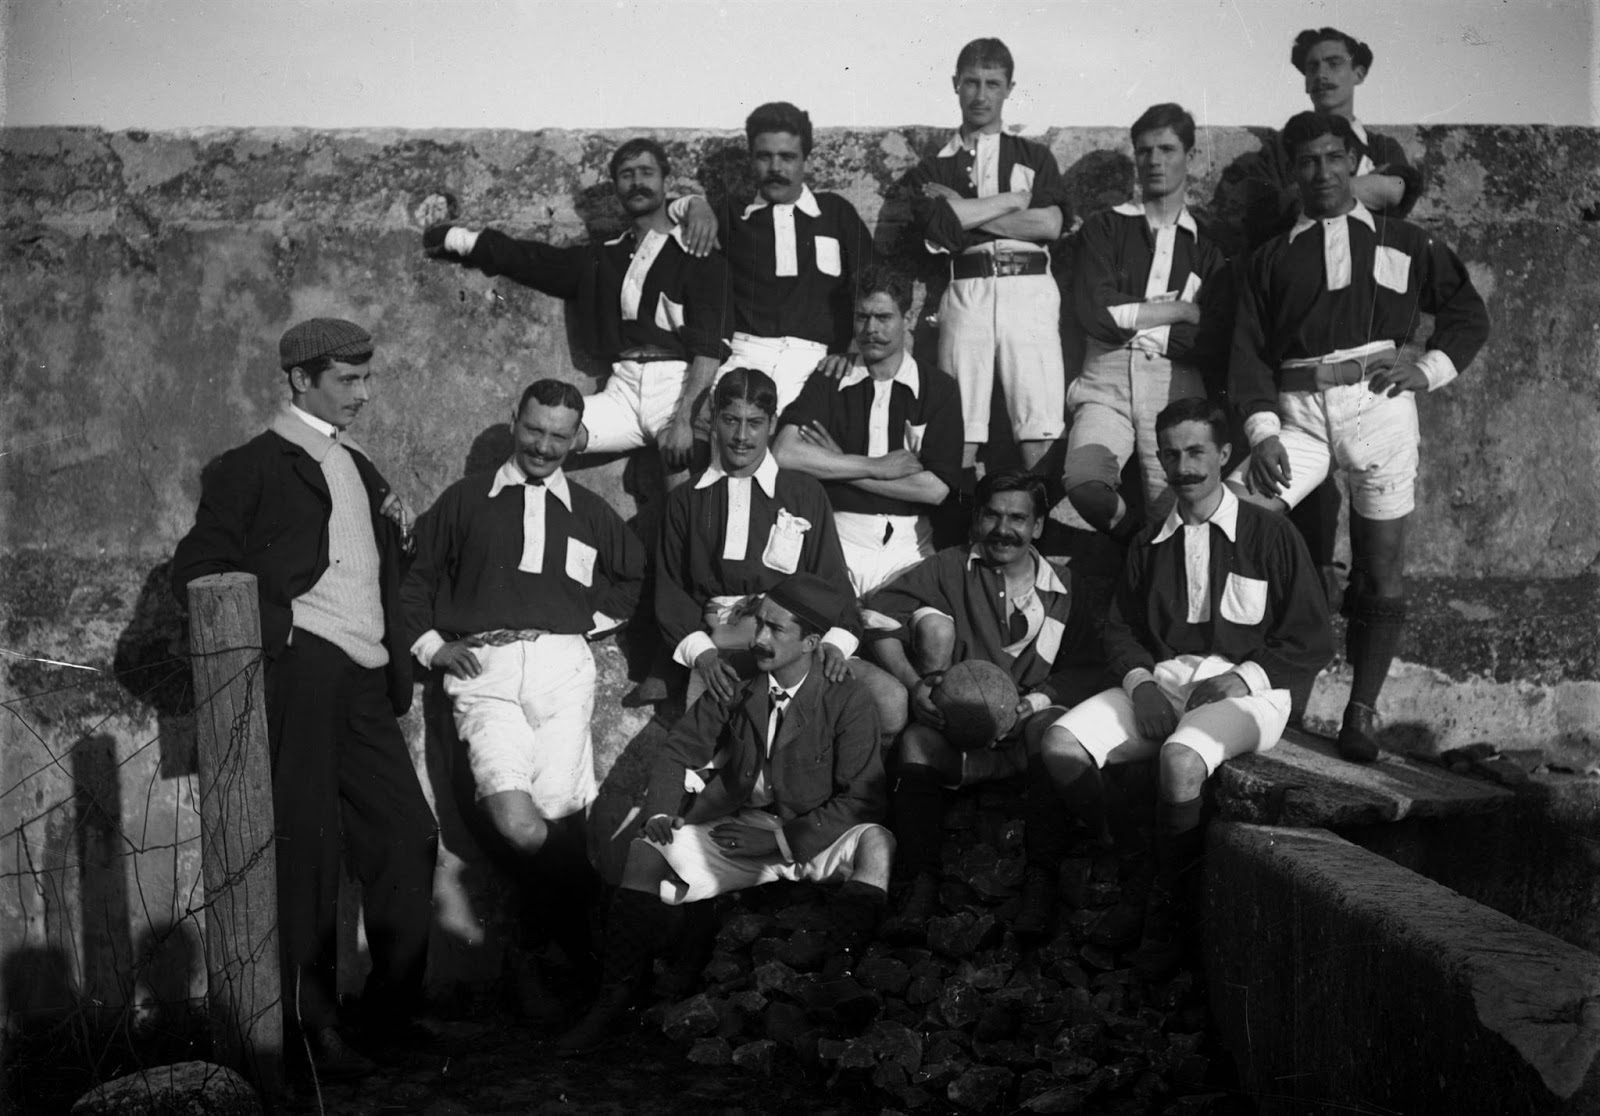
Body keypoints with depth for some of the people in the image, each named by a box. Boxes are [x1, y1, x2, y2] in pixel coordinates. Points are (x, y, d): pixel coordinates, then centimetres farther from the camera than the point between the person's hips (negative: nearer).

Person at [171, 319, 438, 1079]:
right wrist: (273, 626, -14)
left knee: (408, 837, 5)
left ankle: (393, 1010, 18)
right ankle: (314, 1030, 8)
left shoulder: (359, 468, 22)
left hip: (365, 683, 7)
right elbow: (197, 572, -4)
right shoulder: (251, 468, 1)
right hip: (302, 674, -7)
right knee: (306, 851, -2)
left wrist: (399, 530, 10)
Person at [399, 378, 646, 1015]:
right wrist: (432, 646, 5)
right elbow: (417, 579, 19)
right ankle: (578, 952, -1)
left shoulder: (589, 511, 24)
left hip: (562, 663, 1)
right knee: (517, 820, -20)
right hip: (483, 669, -1)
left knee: (558, 814, -16)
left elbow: (637, 574, 33)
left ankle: (547, 960, 3)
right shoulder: (465, 500, 18)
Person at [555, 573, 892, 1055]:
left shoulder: (848, 700, -8)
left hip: (811, 842, -3)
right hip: (732, 837, 3)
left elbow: (863, 798, -12)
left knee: (875, 842, -32)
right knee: (646, 852, -17)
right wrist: (661, 812, -12)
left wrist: (784, 837, -20)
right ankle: (613, 1002, -12)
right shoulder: (736, 688, 3)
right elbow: (677, 751, 8)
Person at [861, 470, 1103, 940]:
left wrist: (1037, 701, -14)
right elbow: (877, 616, -3)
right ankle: (922, 884, -25)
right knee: (914, 742, -31)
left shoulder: (1064, 586, 12)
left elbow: (1087, 671, 6)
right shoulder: (951, 568, 8)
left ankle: (1041, 882, -24)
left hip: (1027, 728, 0)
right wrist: (914, 684, -17)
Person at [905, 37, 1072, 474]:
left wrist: (966, 212, 0)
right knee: (959, 433, -6)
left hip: (1030, 290, 0)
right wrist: (1014, 199, 1)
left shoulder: (1035, 157, 19)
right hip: (965, 291, 0)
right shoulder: (933, 168, 18)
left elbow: (1051, 224, 1)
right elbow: (937, 227, -3)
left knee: (1040, 435, -10)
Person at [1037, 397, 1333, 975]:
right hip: (1159, 683, 5)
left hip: (1243, 689, -5)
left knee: (1180, 758, -37)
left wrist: (1237, 680, -11)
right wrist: (1140, 682, -4)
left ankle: (1165, 912, -17)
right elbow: (1120, 628, 18)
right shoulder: (1149, 542, 18)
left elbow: (1312, 641, 1)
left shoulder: (1270, 534, 3)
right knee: (1060, 743, -21)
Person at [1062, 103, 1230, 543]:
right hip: (1107, 379, -1)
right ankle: (1131, 540, 2)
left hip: (1178, 382, 1)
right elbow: (1094, 313, -3)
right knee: (1084, 482, -29)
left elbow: (1216, 341, 2)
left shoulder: (1207, 245, 16)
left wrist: (1131, 317, -1)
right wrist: (1180, 311, 1)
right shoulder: (1104, 229, 14)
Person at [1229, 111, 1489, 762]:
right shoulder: (1272, 258, 16)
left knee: (1380, 575, 0)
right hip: (1298, 410, 1)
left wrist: (1429, 370, 0)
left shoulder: (1403, 243, 15)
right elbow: (1250, 350, 6)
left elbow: (1468, 314, 18)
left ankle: (1362, 711, 11)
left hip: (1378, 402, 0)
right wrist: (1262, 432, -8)